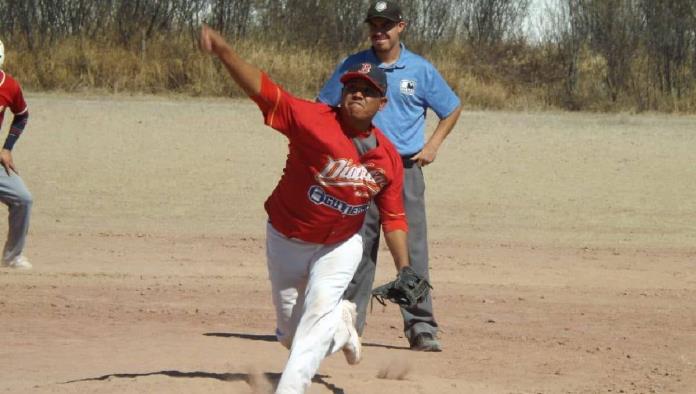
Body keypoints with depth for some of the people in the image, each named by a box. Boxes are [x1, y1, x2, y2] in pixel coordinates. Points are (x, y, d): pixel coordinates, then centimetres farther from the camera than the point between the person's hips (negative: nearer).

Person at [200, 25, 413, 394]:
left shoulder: (388, 157, -11)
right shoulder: (314, 120, -24)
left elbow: (393, 217, -1)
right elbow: (261, 88, -35)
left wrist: (404, 270, -8)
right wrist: (222, 50, -50)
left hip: (340, 246, 1)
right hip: (287, 240, -1)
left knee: (319, 308, -24)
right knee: (292, 333, 11)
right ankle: (340, 325, 44)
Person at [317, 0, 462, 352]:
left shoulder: (420, 70, 4)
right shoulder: (352, 67, 5)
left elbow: (452, 109, 15)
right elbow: (322, 108, 15)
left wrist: (432, 146, 4)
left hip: (406, 168, -1)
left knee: (412, 250, -5)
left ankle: (421, 327, -3)